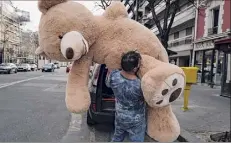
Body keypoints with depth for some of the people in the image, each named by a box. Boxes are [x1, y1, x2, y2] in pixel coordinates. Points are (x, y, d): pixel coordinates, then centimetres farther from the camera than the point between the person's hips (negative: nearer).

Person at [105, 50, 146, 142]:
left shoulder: (113, 75, -24)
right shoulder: (140, 86, -36)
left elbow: (107, 83, 1)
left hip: (119, 117, 5)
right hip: (136, 122, -4)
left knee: (117, 138, 27)